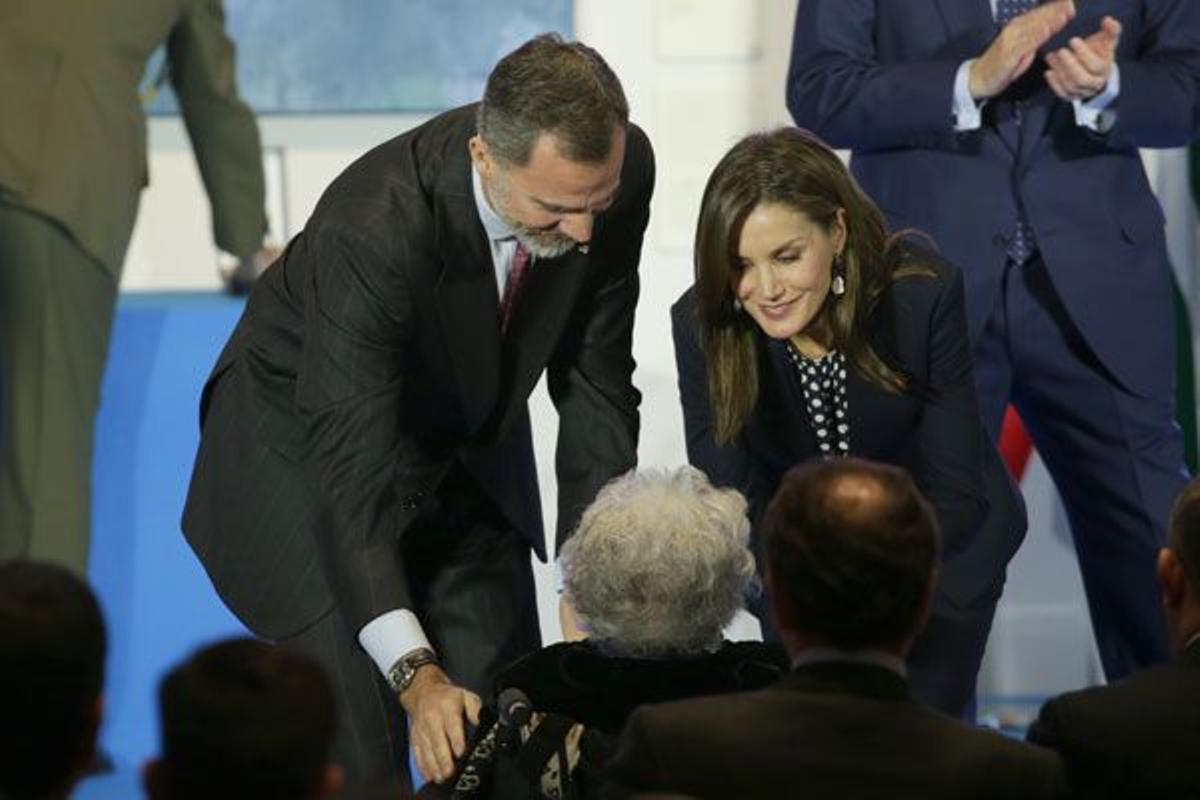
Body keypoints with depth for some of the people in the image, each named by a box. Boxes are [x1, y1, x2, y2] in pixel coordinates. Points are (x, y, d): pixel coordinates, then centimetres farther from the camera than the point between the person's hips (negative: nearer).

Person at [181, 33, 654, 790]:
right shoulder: (372, 226, -39)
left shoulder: (622, 170, -23)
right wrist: (414, 671, -44)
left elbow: (595, 384, -10)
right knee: (358, 735, -13)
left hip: (465, 447, 5)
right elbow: (350, 469, -38)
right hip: (307, 446, -5)